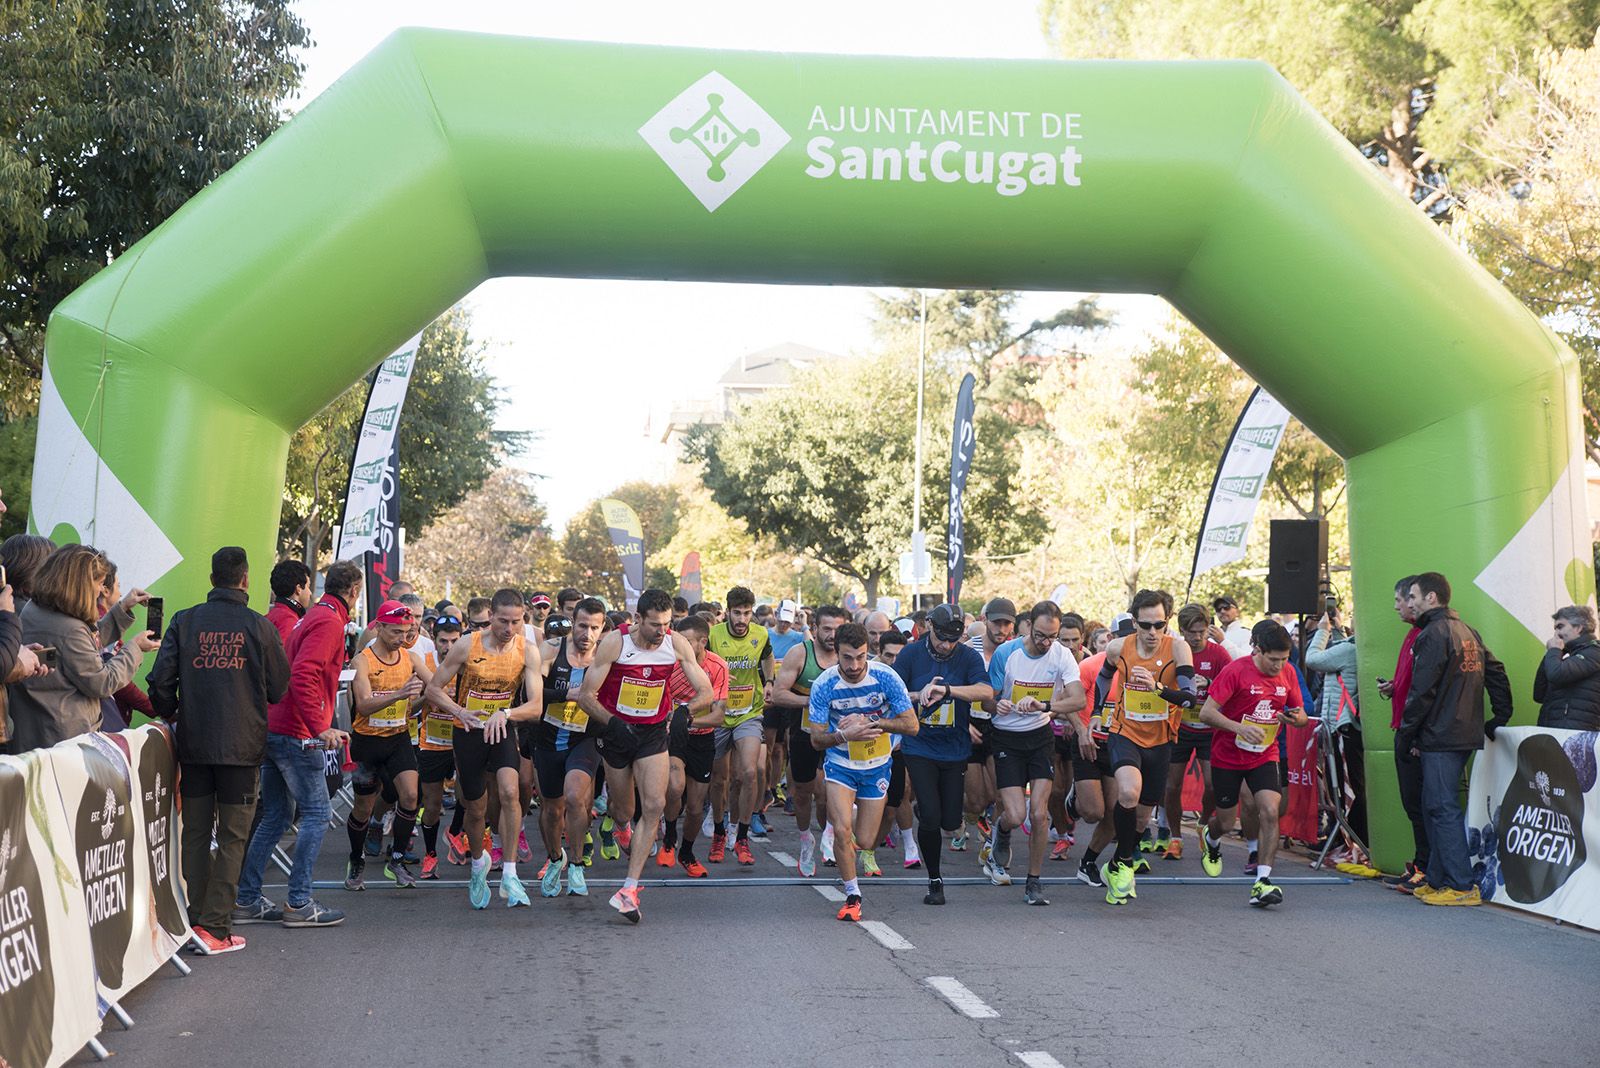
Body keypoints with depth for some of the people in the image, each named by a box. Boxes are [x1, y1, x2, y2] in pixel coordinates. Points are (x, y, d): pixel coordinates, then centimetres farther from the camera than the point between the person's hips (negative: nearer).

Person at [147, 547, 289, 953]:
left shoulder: (184, 622, 1)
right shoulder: (260, 626, -4)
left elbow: (160, 681, -1)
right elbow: (280, 688, 2)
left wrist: (171, 715, 17)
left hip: (193, 746, 2)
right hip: (242, 747, -2)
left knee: (195, 833, 13)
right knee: (232, 838, 4)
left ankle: (194, 919, 15)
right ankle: (216, 927, 1)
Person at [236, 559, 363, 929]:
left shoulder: (314, 616, 19)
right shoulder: (329, 622, -11)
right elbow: (303, 676, -23)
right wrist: (320, 728, -25)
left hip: (274, 730, 10)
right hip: (297, 734, -10)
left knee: (273, 817, 13)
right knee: (316, 815, -3)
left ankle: (246, 901, 15)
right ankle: (299, 904, -1)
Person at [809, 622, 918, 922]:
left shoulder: (885, 678, -18)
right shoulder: (824, 686, -18)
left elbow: (911, 725, -15)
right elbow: (816, 738, -12)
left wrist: (869, 721, -26)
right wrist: (845, 734, -33)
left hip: (877, 765, 1)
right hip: (840, 765, -1)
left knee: (865, 841, 5)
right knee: (842, 830, -18)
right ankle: (852, 895, 2)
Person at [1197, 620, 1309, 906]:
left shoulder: (1287, 672, -2)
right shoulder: (1236, 670, -17)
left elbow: (1301, 716, 8)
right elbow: (1206, 713, -19)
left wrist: (1296, 718, -16)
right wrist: (1240, 728, -33)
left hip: (1264, 756, 3)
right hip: (1227, 756, -3)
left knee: (1270, 812, -20)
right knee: (1225, 822, 9)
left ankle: (1262, 882, -17)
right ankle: (1211, 842, 47)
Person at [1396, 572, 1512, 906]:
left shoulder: (1433, 634, -12)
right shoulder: (1468, 632, 17)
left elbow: (1421, 692, -16)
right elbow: (1496, 674, 19)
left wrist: (1405, 734, -9)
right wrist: (1499, 719, 22)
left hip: (1440, 738, -9)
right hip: (1466, 735, 9)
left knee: (1443, 809, -7)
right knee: (1435, 807, 14)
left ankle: (1462, 886, -9)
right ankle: (1437, 880, 18)